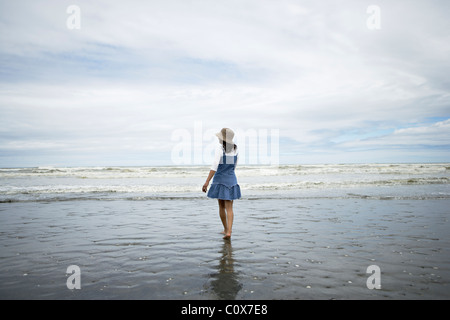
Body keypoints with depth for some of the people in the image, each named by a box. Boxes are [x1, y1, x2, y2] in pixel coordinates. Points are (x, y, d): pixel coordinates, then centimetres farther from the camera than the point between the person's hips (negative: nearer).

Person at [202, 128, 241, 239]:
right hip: (231, 180, 3)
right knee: (229, 208, 3)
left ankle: (226, 229, 27)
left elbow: (215, 166, -23)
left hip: (220, 180, -3)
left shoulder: (220, 148, -13)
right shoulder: (235, 149, 2)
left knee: (221, 206, 14)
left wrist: (207, 182, -25)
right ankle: (228, 232, -9)